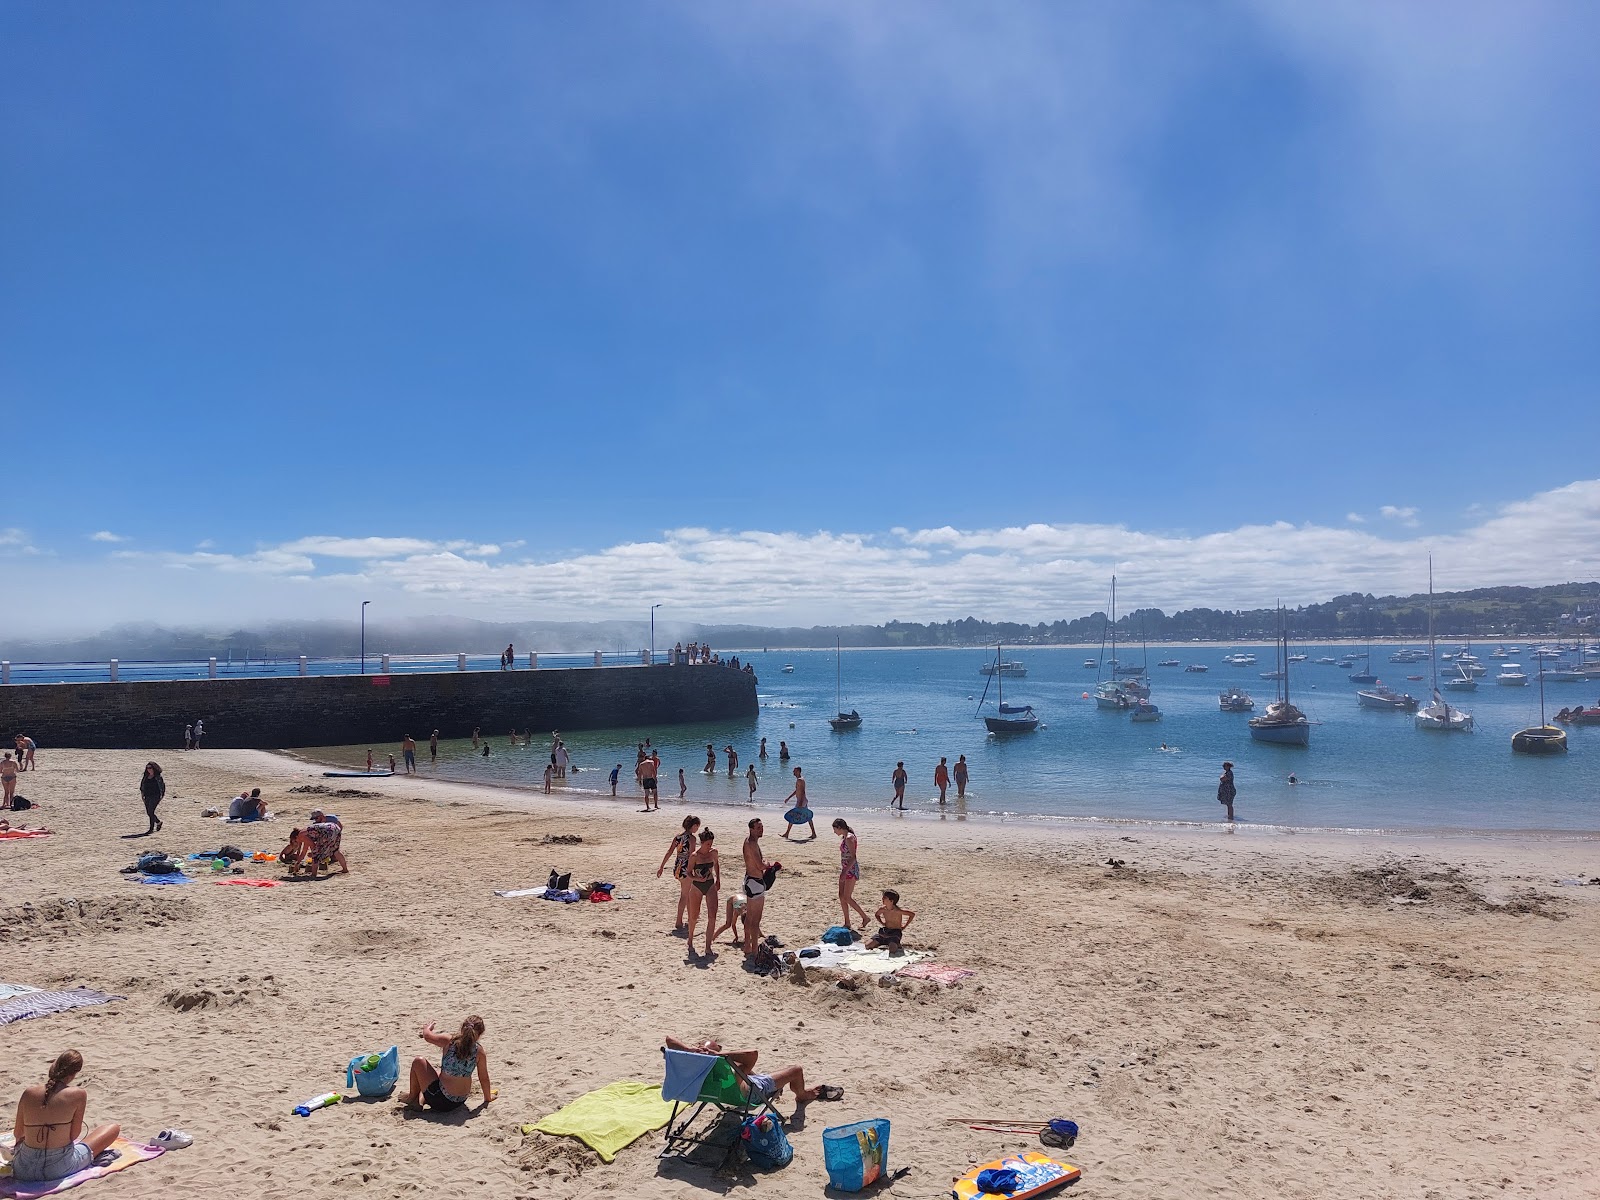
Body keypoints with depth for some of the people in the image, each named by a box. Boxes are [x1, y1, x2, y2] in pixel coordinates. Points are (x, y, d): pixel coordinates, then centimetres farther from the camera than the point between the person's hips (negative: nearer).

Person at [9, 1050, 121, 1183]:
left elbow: (18, 1133, 10)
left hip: (24, 1170, 6)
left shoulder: (28, 1093, -3)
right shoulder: (78, 1094, -12)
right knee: (114, 1128, 16)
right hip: (59, 1169, -6)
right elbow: (74, 1135, -6)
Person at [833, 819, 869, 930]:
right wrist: (842, 872, 21)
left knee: (847, 898, -7)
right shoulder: (843, 837, 11)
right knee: (841, 897, 8)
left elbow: (853, 857, -21)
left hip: (851, 870, -10)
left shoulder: (849, 838, -17)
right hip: (845, 870, 10)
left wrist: (844, 872, -25)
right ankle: (847, 923, 14)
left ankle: (865, 917, 5)